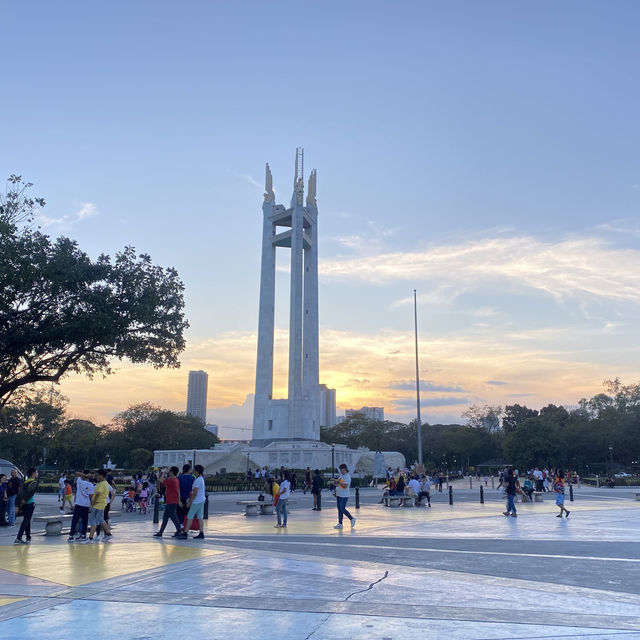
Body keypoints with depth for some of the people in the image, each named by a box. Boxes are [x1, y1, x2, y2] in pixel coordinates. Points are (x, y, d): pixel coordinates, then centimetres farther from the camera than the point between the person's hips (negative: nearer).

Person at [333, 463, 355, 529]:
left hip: (344, 496, -9)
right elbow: (336, 484, 25)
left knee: (342, 509, -9)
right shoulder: (340, 475, 14)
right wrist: (335, 481, 3)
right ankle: (340, 524, 12)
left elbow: (345, 485, -23)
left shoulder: (347, 477, -13)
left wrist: (338, 481, -19)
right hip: (338, 495, 9)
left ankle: (352, 519, 9)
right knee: (339, 509, 8)